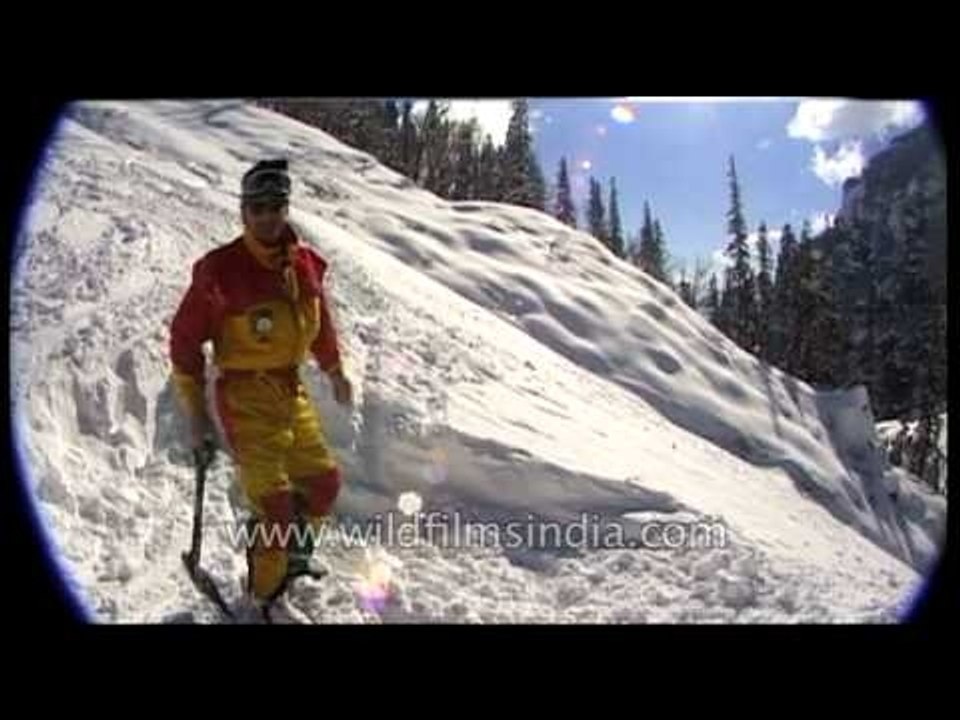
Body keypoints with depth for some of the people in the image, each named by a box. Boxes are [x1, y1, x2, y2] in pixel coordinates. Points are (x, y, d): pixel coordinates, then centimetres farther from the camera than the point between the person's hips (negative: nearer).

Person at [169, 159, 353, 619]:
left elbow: (319, 321, 18)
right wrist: (195, 409, -8)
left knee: (323, 482, 14)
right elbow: (185, 338, -9)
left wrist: (335, 372, 26)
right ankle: (264, 593, 16)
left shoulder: (305, 263, 0)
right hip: (244, 399, -6)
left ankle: (291, 551, 42)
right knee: (274, 501, -7)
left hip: (292, 391, 6)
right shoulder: (220, 269, -16)